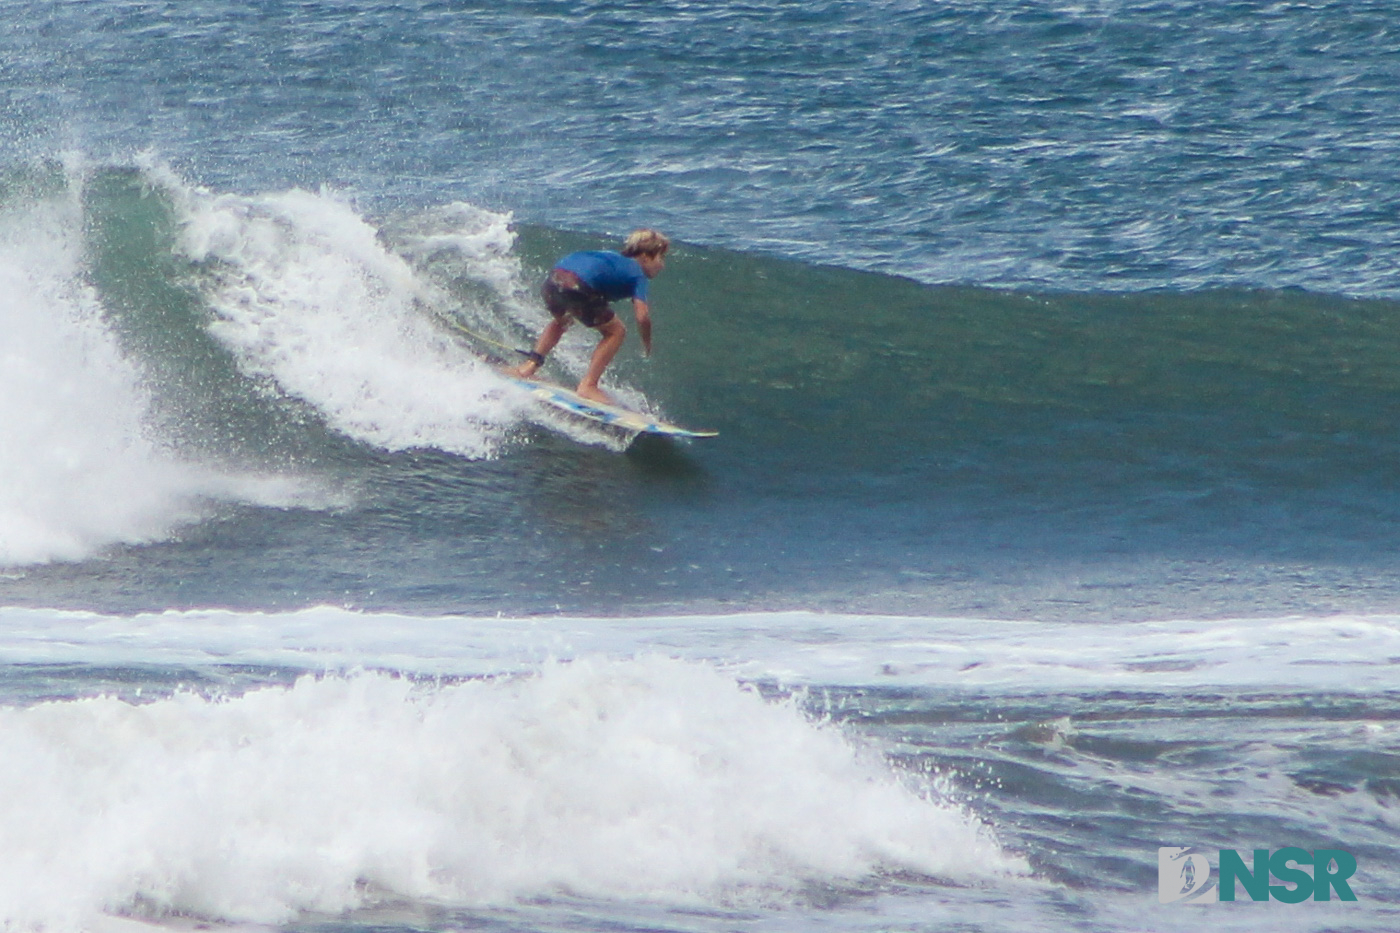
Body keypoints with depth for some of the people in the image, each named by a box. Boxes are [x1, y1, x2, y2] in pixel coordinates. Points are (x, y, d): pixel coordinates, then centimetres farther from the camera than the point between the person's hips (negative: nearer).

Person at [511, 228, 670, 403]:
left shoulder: (613, 258, 33)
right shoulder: (637, 274, 12)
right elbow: (642, 316, 1)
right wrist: (647, 345, 19)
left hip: (553, 279, 7)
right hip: (576, 287, -7)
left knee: (560, 320, 39)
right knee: (616, 332, 12)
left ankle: (530, 364, 29)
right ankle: (587, 386, 5)